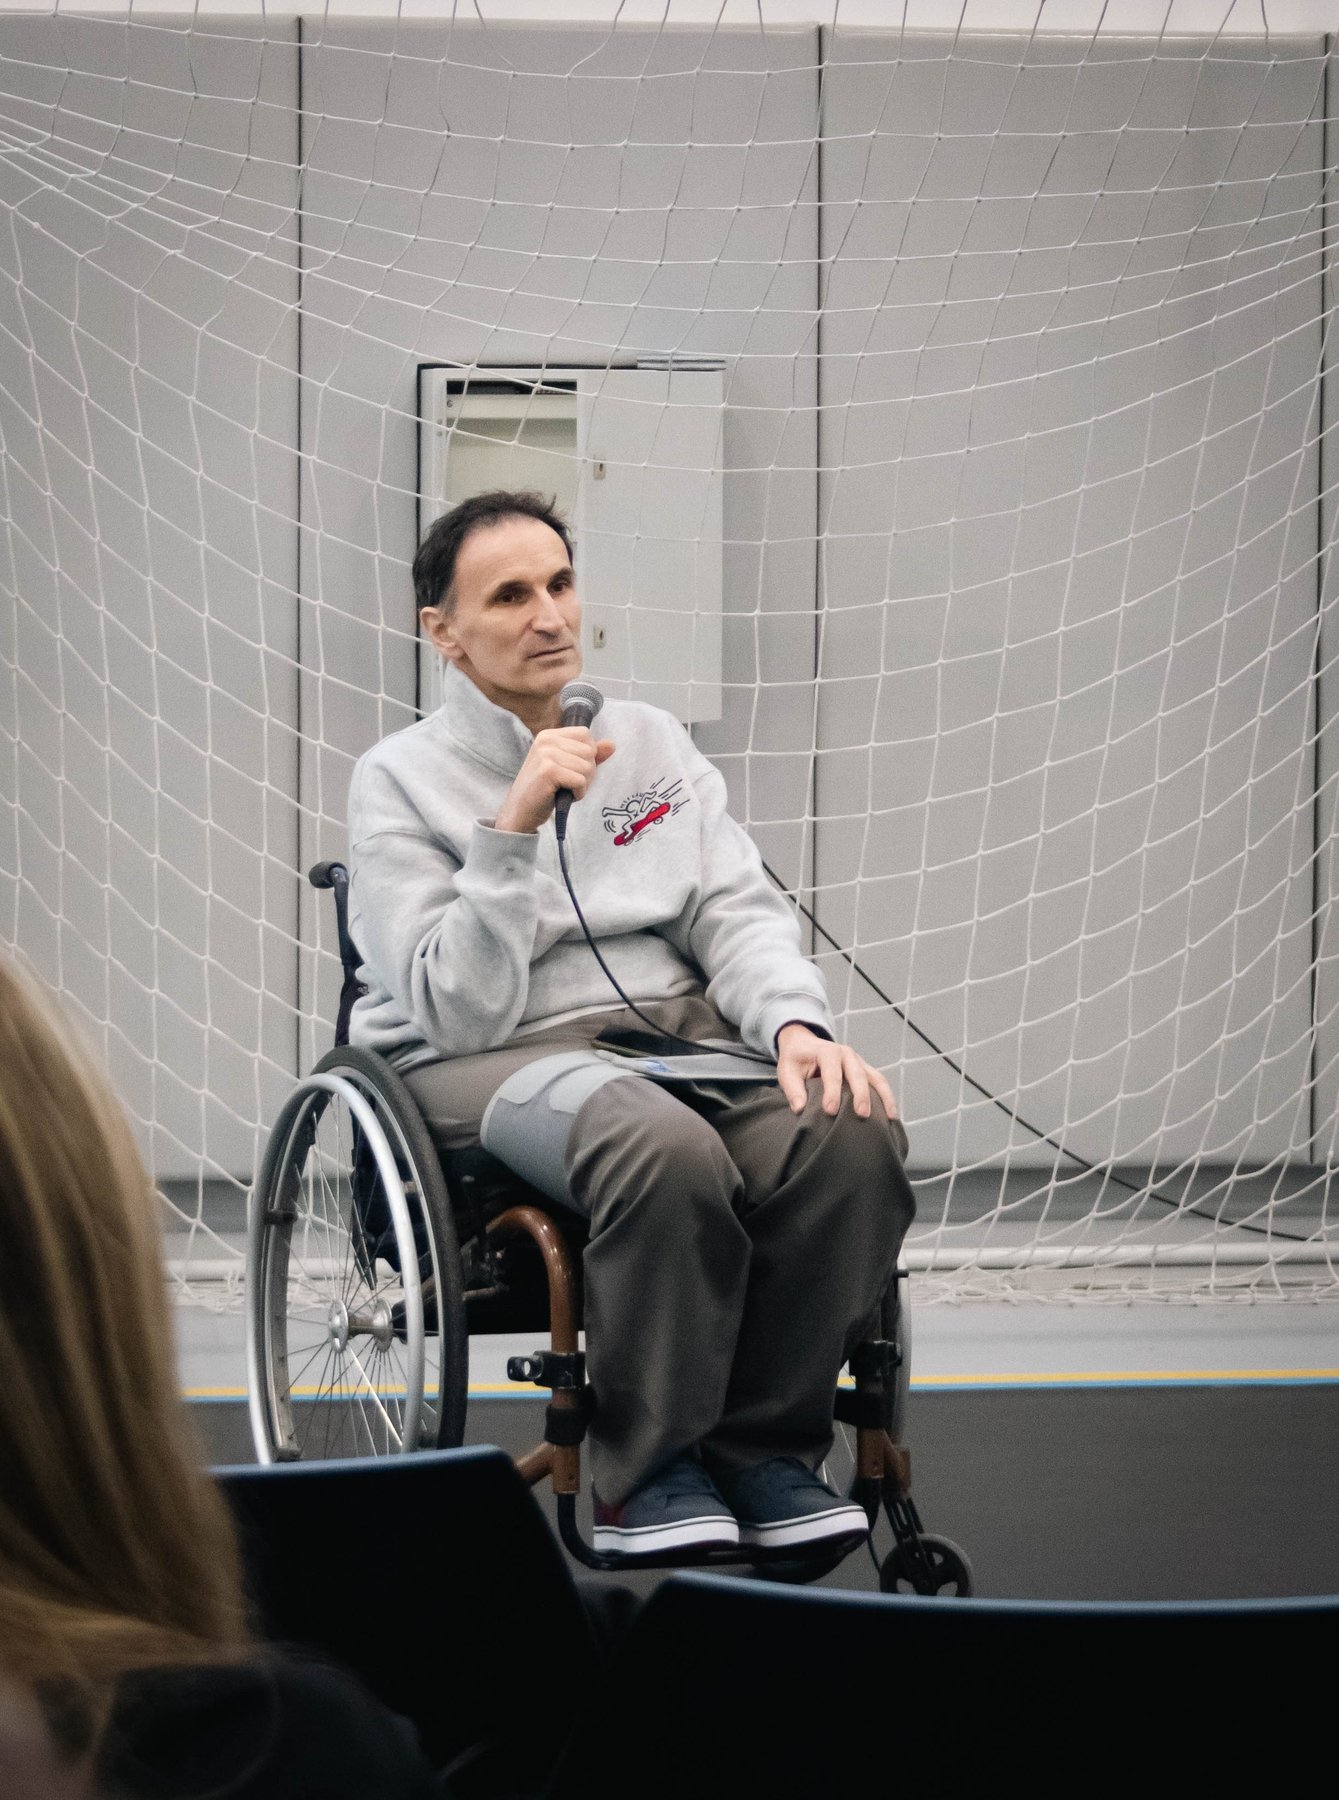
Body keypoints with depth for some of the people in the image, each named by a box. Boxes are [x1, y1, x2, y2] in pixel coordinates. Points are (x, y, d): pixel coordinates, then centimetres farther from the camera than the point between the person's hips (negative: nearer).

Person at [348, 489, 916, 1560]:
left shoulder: (654, 743, 16)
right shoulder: (400, 782, -1)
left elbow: (738, 911, 8)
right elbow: (457, 1011, -12)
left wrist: (796, 1023, -13)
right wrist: (515, 826, -21)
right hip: (489, 1064, -5)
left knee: (854, 1134, -25)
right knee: (667, 1150, -38)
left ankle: (766, 1449, -11)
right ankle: (648, 1471, -20)